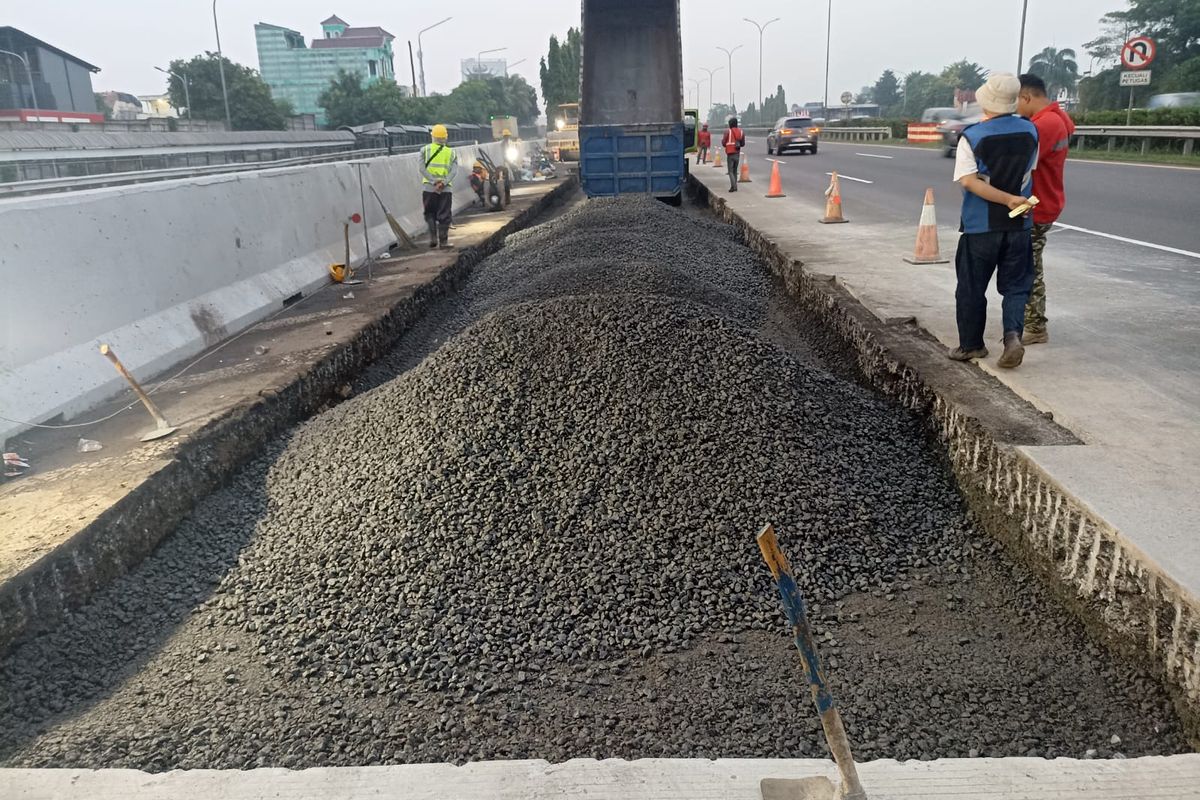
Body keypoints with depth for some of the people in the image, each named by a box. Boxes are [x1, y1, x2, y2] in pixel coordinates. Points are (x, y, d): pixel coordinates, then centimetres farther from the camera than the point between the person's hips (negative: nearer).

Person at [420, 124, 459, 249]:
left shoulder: (425, 150, 5)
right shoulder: (452, 152, 8)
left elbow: (422, 169, -6)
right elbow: (454, 171, -5)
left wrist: (434, 181, -12)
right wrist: (444, 182, -14)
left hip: (428, 187, 0)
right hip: (446, 188, 0)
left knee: (430, 214, 13)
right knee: (444, 215, 6)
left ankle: (433, 238, 1)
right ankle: (443, 241, 4)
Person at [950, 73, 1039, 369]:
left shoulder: (971, 136, -13)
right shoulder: (1031, 131, 0)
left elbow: (968, 181, -20)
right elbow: (1030, 169, 10)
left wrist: (1009, 199, -18)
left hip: (980, 225, -3)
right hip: (1019, 224, 3)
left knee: (971, 288, 10)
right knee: (1015, 286, 11)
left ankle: (971, 345, 18)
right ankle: (1013, 334, -10)